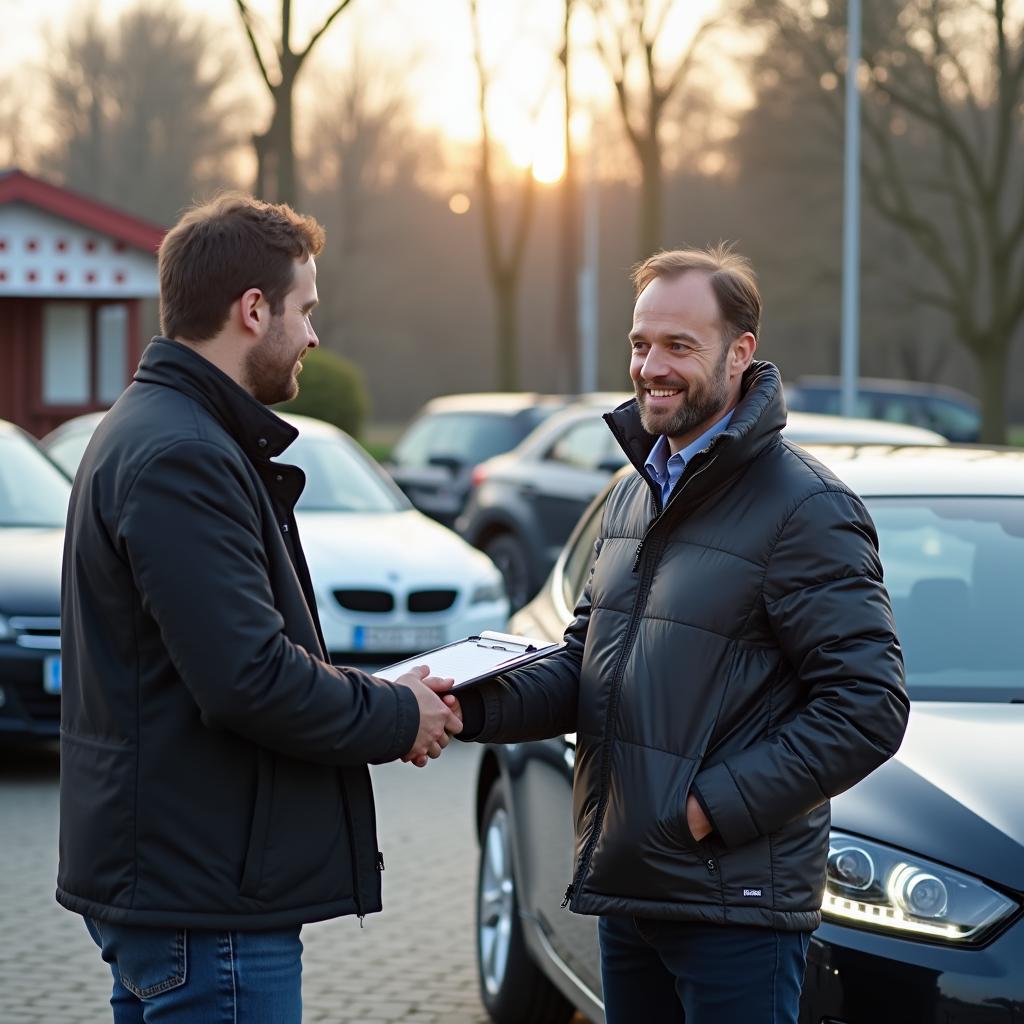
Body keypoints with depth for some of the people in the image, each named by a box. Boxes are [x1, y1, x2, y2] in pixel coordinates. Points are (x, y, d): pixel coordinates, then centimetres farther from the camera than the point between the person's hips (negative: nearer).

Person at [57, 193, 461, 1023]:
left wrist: (378, 699, 8)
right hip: (205, 899, -11)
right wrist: (397, 718, -9)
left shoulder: (148, 432, 16)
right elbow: (249, 677, -24)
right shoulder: (182, 458, -18)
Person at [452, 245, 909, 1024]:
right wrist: (479, 706, -2)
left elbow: (867, 706, -17)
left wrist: (716, 805, -19)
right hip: (625, 888, 8)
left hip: (736, 906, -8)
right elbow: (585, 663, 18)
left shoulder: (805, 507, -12)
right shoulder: (635, 494, 14)